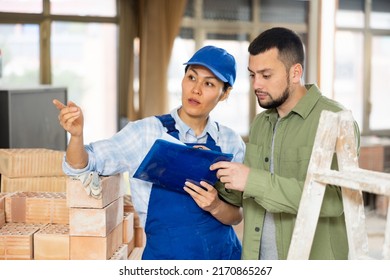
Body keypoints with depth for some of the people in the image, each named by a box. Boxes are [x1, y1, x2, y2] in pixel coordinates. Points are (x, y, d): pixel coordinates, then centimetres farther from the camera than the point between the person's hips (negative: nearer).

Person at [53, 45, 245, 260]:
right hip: (166, 254, -2)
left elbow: (236, 216, 0)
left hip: (224, 254, 2)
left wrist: (215, 206, -21)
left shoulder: (231, 142, -4)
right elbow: (80, 166, -8)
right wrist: (76, 134, -28)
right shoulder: (146, 133, -9)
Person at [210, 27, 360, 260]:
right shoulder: (259, 124, 9)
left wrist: (254, 181, -26)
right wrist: (217, 173, -6)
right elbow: (246, 195, 12)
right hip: (257, 259, 6)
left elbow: (333, 198, -25)